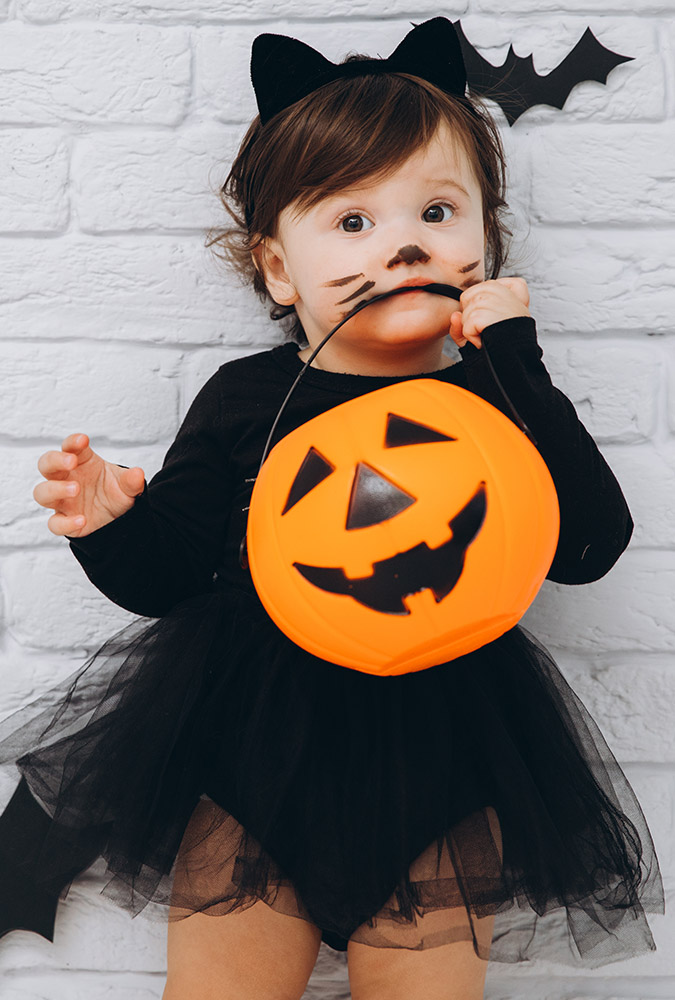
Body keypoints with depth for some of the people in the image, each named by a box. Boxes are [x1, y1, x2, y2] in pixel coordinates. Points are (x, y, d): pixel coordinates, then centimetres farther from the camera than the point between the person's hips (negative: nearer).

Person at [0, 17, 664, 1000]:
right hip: (253, 735, 1)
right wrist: (111, 525, -18)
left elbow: (591, 544, -13)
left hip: (441, 746, 0)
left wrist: (514, 364, -15)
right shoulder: (248, 399, 1)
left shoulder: (499, 395, 1)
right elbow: (165, 574, 5)